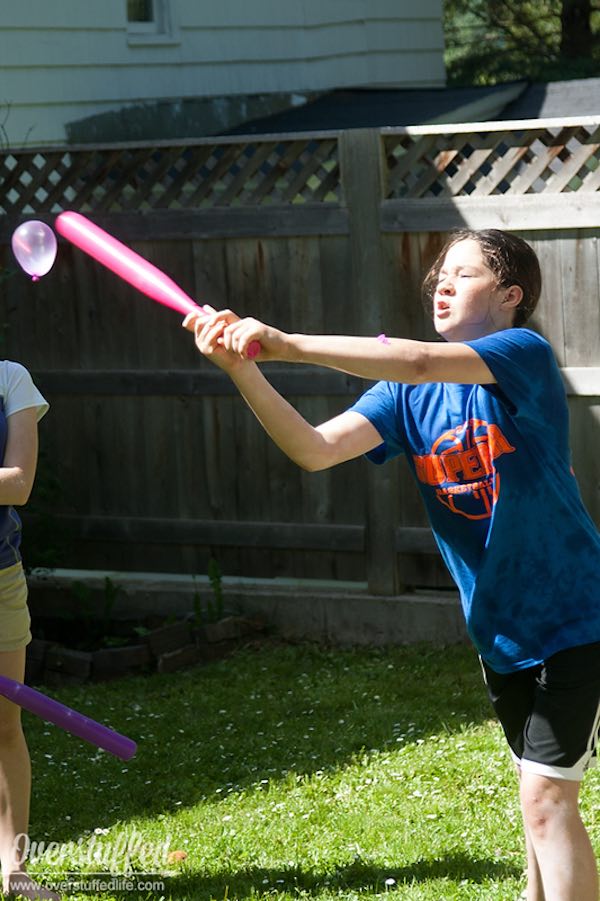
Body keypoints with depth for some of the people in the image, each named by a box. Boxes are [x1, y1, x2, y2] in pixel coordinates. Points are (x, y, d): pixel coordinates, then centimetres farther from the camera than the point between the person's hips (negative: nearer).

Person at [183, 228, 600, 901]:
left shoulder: (526, 354, -14)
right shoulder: (408, 395, 4)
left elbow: (419, 362, -32)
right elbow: (315, 449, -10)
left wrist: (286, 344, -34)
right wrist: (242, 369, -25)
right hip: (501, 634, 7)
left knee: (546, 797, -11)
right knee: (537, 792, 19)